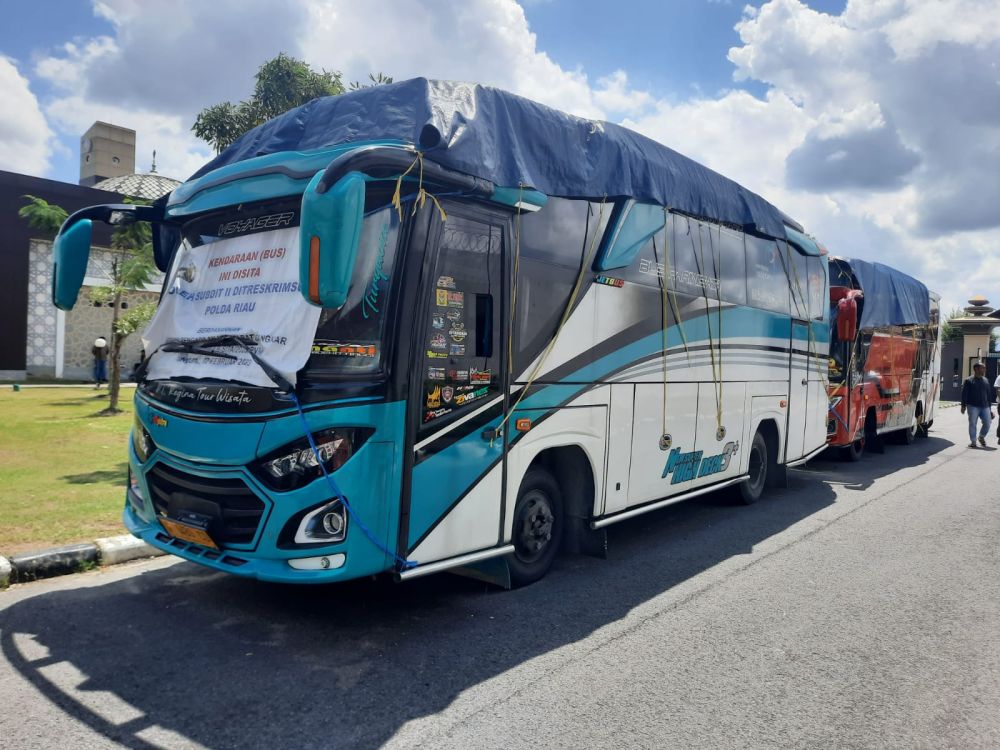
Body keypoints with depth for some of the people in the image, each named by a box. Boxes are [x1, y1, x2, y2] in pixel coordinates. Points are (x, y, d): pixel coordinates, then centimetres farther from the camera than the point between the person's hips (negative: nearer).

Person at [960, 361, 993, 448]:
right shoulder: (969, 381, 0)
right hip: (973, 406, -4)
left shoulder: (986, 381, 14)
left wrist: (990, 407, 18)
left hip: (985, 407, 4)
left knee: (987, 423, -2)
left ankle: (982, 437, 23)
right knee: (972, 424, -3)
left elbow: (989, 395, 19)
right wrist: (963, 406, -8)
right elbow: (964, 394, -2)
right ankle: (973, 441, 7)